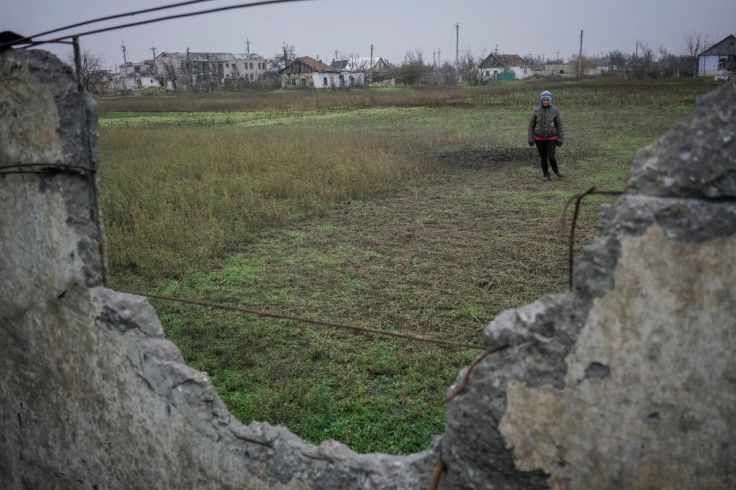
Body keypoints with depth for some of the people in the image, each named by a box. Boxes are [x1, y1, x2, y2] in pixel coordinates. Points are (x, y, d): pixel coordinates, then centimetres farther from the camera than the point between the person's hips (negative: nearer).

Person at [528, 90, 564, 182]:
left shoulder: (555, 110, -5)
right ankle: (546, 175, 22)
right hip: (539, 138, 1)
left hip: (551, 138, -1)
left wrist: (560, 139, -3)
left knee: (551, 157, -8)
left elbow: (559, 125, -1)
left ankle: (555, 169, 22)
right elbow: (531, 125, 1)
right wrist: (530, 139, -3)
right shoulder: (536, 110, -3)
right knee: (543, 157, 7)